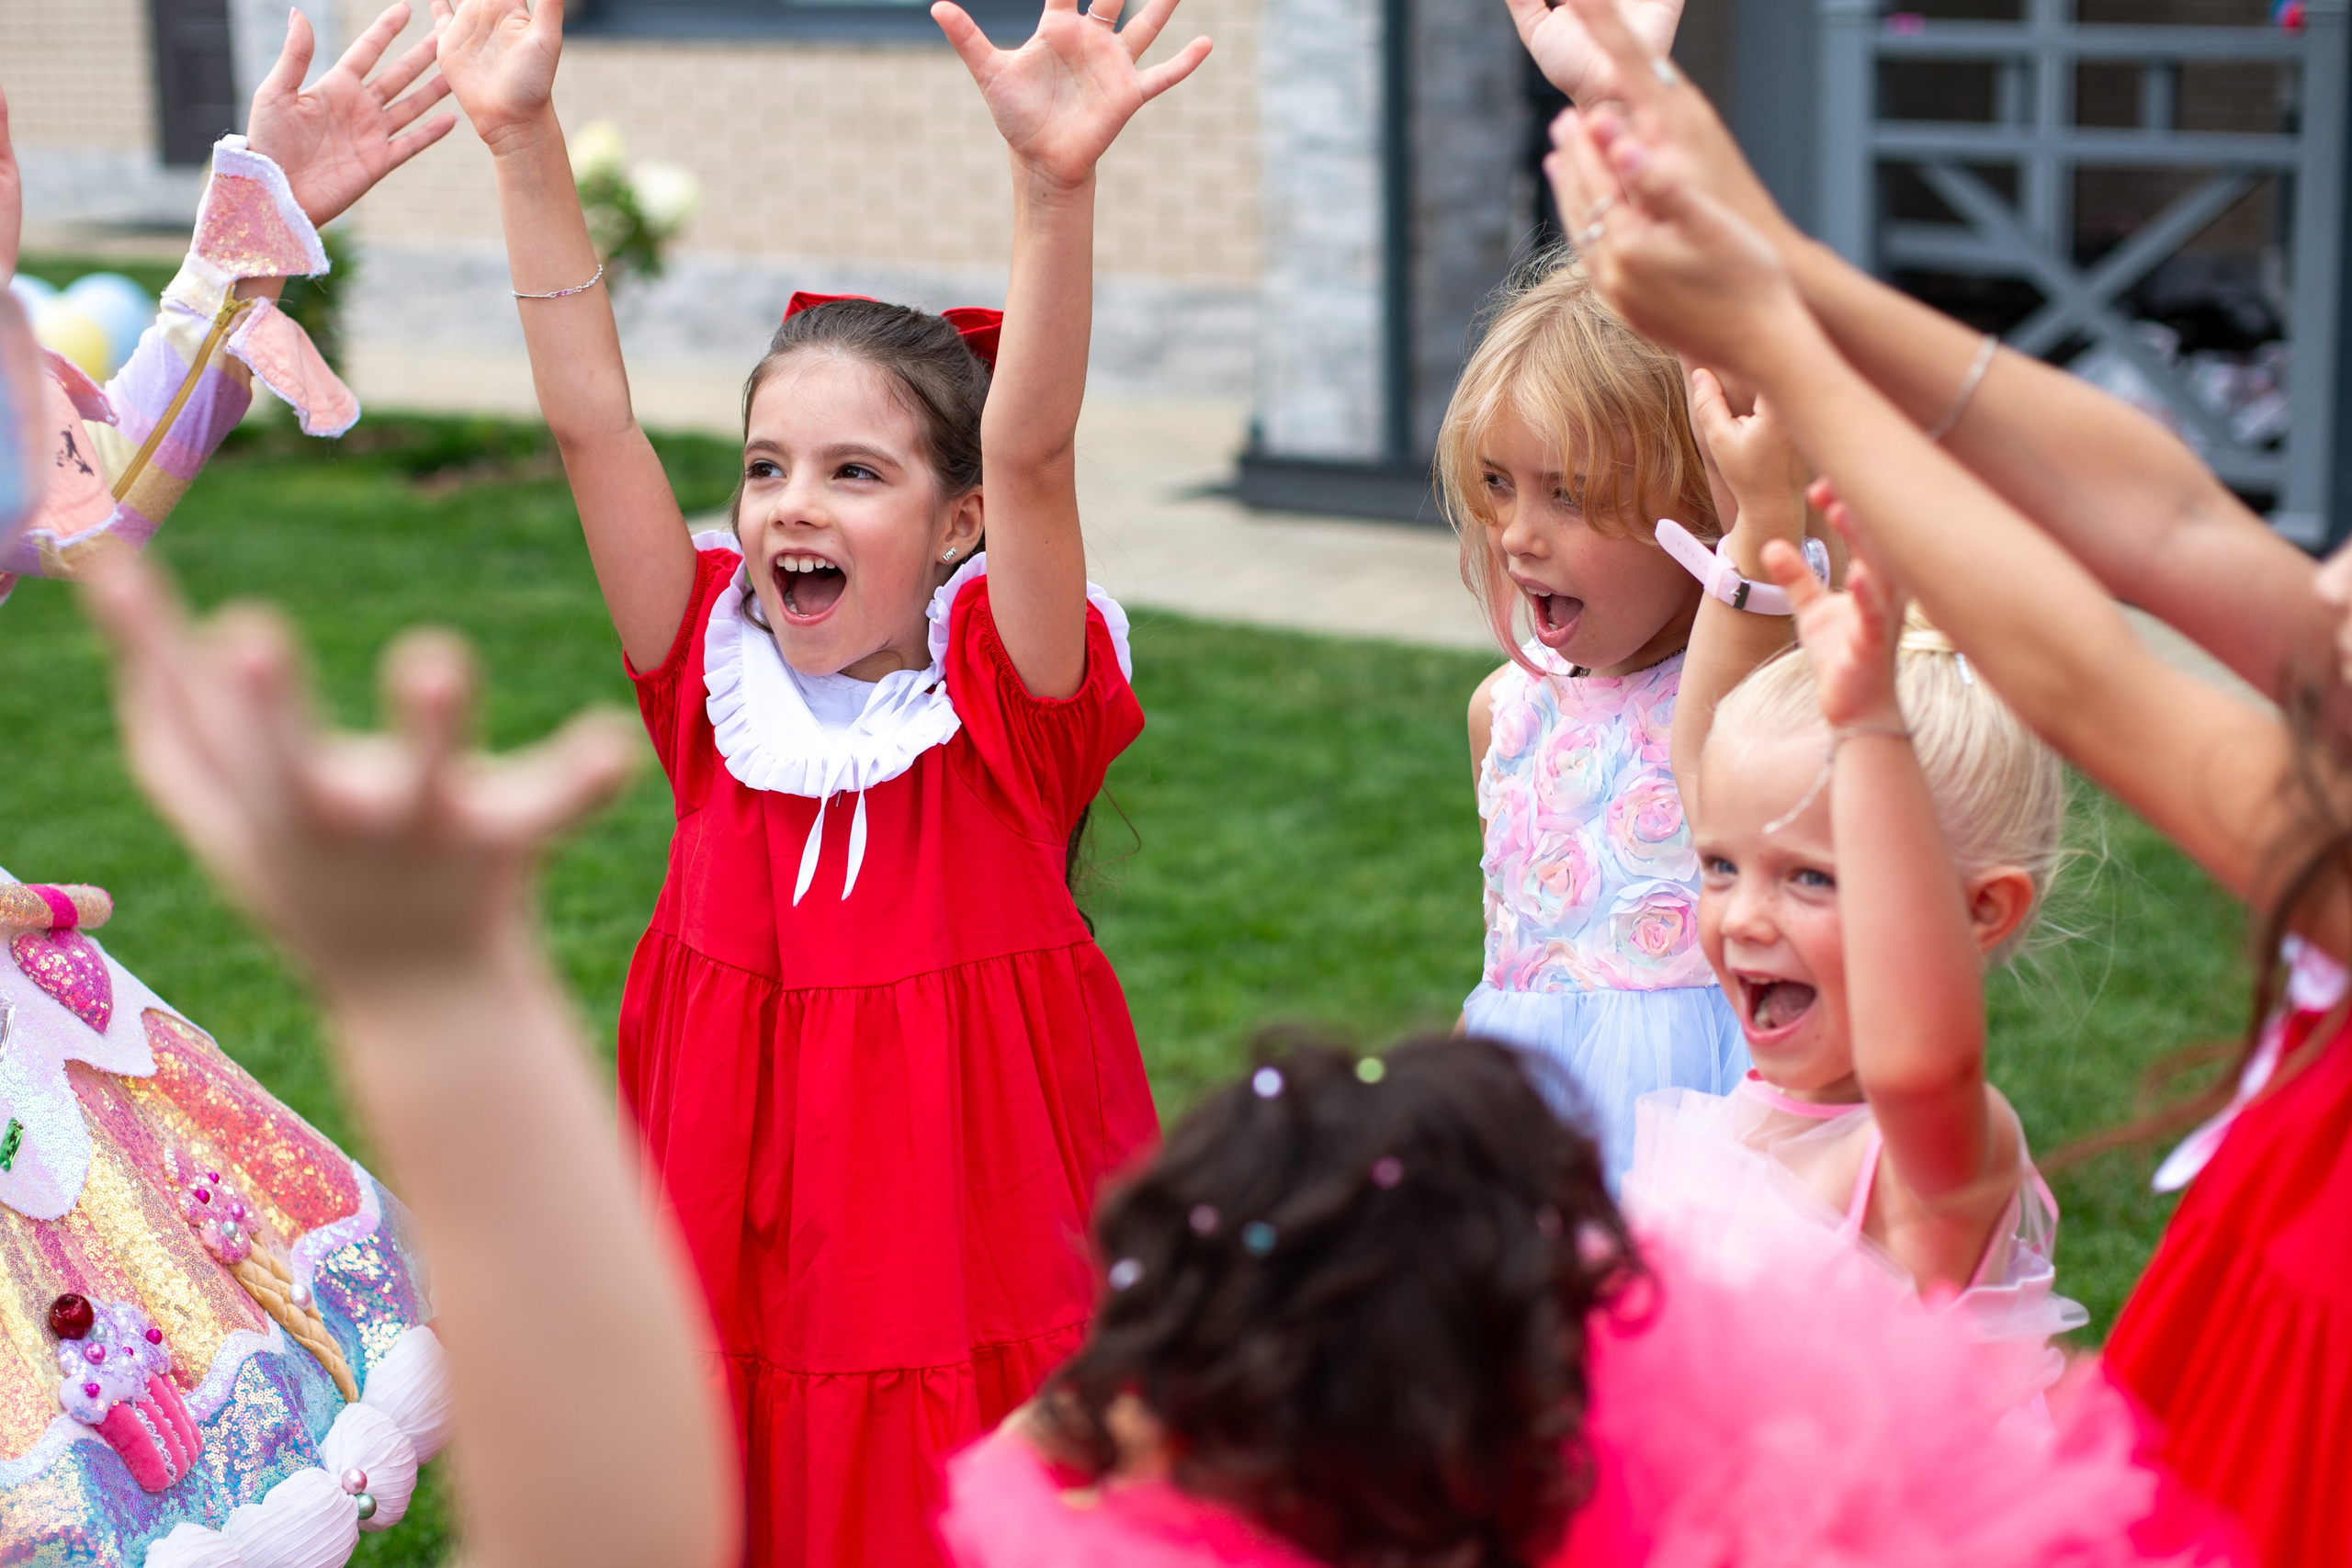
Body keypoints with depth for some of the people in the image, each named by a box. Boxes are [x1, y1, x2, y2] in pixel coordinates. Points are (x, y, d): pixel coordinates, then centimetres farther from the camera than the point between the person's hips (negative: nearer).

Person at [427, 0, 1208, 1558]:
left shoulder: (1009, 708, -9)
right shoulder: (720, 689, 0)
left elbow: (1030, 450, -23)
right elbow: (593, 422, -5)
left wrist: (1056, 183, -37)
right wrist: (524, 138, -10)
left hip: (975, 1284, -3)